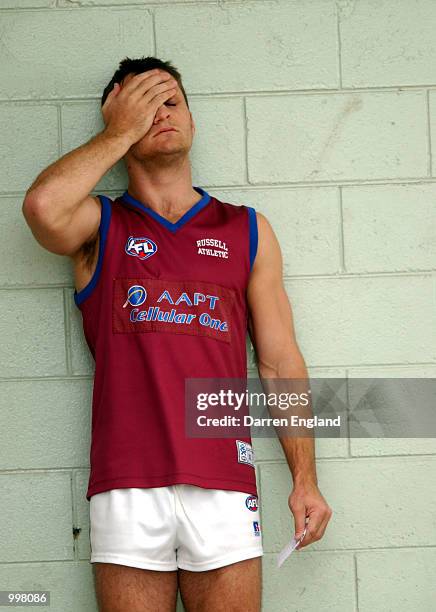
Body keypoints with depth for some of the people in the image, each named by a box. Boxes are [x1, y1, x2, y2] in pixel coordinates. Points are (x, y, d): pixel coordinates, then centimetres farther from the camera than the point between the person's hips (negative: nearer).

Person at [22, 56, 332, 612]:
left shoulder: (247, 231, 15)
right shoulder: (99, 226, 11)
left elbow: (280, 360, 12)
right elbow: (43, 205, -14)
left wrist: (305, 478, 4)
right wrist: (121, 131, 1)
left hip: (224, 483, 1)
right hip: (126, 485, -1)